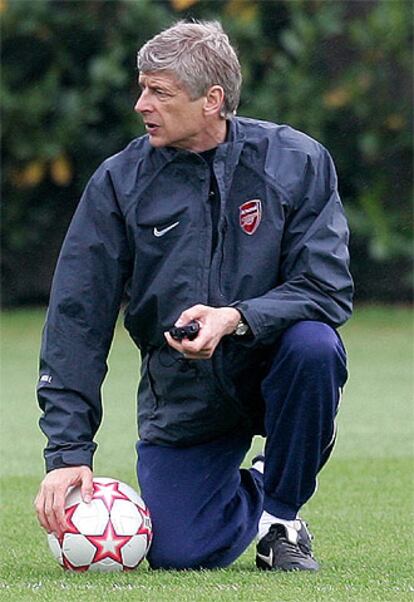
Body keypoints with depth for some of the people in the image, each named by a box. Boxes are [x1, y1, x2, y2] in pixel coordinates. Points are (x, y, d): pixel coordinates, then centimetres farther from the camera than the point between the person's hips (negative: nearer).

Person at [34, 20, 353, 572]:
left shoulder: (297, 162, -9)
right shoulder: (119, 182, -6)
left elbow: (328, 290, -15)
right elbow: (76, 319, -8)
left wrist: (236, 319, -34)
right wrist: (67, 451, -15)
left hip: (272, 365, -1)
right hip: (182, 396, 1)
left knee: (313, 345, -35)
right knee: (177, 555, -14)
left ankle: (282, 516, -10)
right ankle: (251, 494, 23)